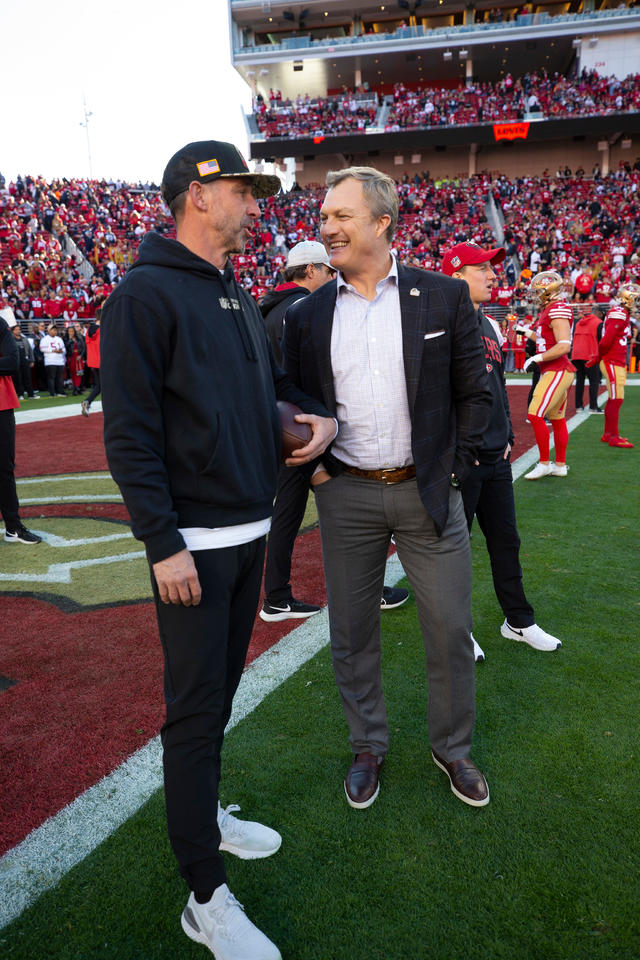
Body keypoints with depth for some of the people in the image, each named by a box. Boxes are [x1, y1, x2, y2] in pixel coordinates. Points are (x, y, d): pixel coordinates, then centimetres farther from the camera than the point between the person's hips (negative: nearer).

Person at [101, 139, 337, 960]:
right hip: (193, 542, -8)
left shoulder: (238, 297, 15)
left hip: (252, 530, 8)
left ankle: (202, 813, 41)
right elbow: (128, 432, -16)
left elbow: (273, 378, 25)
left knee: (221, 686, 20)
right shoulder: (145, 294, -11)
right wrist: (163, 544, -19)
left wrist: (319, 415, 5)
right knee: (196, 708, 0)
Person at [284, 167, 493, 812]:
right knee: (351, 634, 12)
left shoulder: (444, 298, -1)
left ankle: (452, 748, 33)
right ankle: (367, 747, 35)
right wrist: (312, 465, -5)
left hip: (428, 492, -1)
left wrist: (453, 469, -4)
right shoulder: (306, 315, 4)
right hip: (346, 495, 2)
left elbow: (474, 393, 3)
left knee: (450, 630, 8)